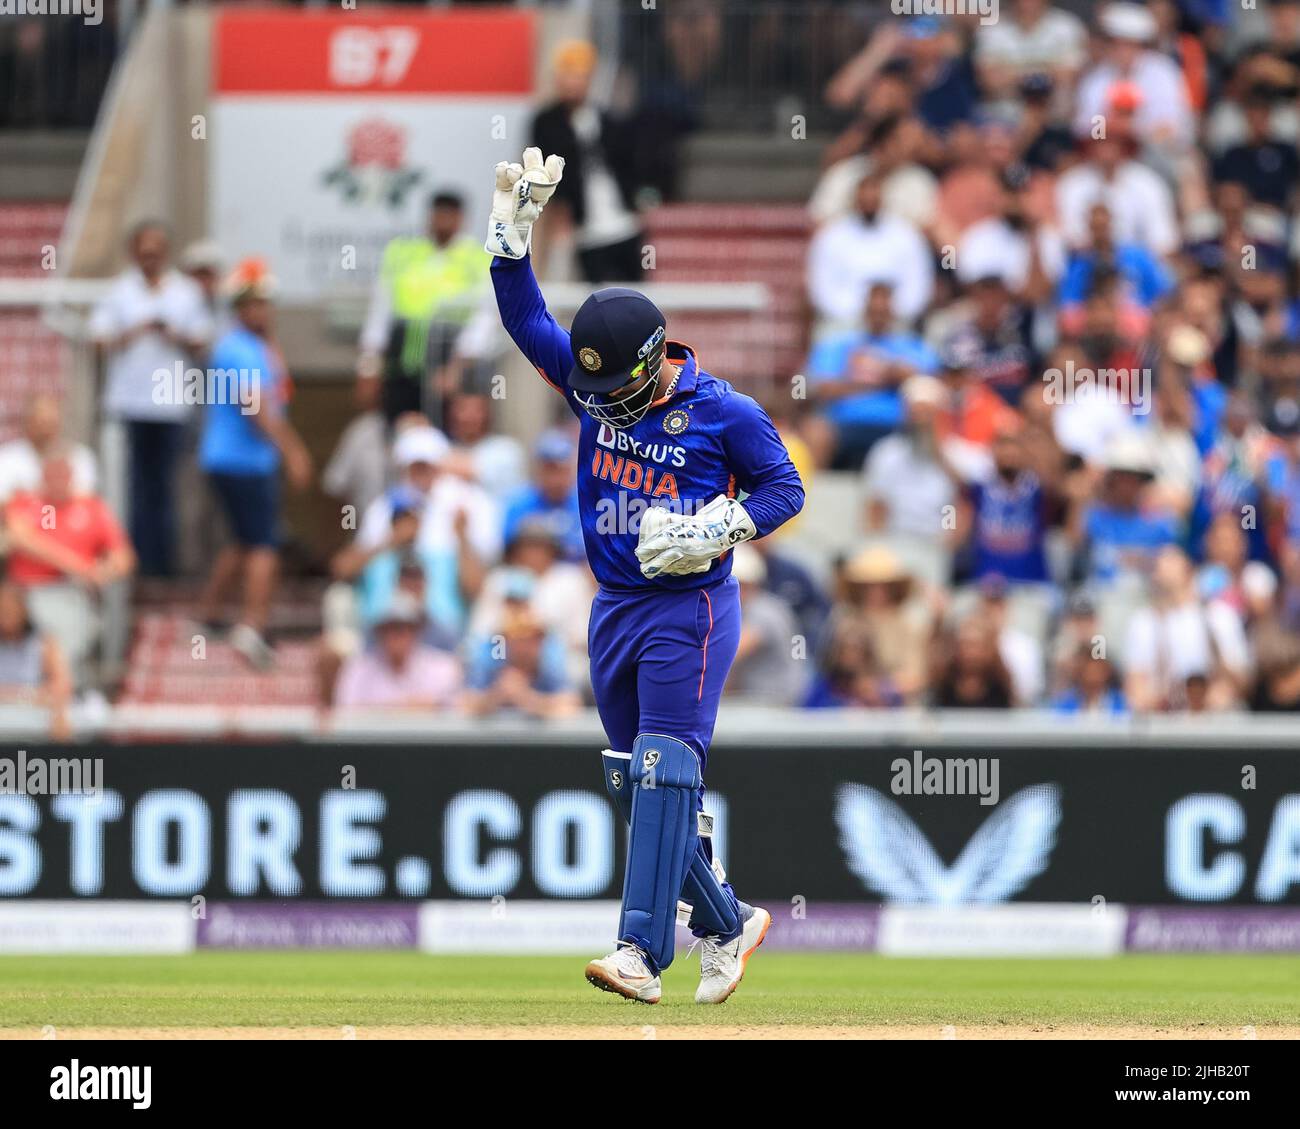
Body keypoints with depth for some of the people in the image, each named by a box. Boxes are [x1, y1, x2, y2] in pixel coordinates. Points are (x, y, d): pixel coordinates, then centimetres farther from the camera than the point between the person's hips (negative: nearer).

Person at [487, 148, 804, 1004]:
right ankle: (726, 925, 24)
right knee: (634, 786, 10)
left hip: (690, 608, -7)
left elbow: (785, 488, -4)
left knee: (665, 777, -15)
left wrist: (713, 532, -18)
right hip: (614, 607, 7)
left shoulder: (723, 412, -11)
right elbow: (526, 316, 0)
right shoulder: (592, 383, 3)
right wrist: (514, 226, -11)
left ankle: (642, 955, -21)